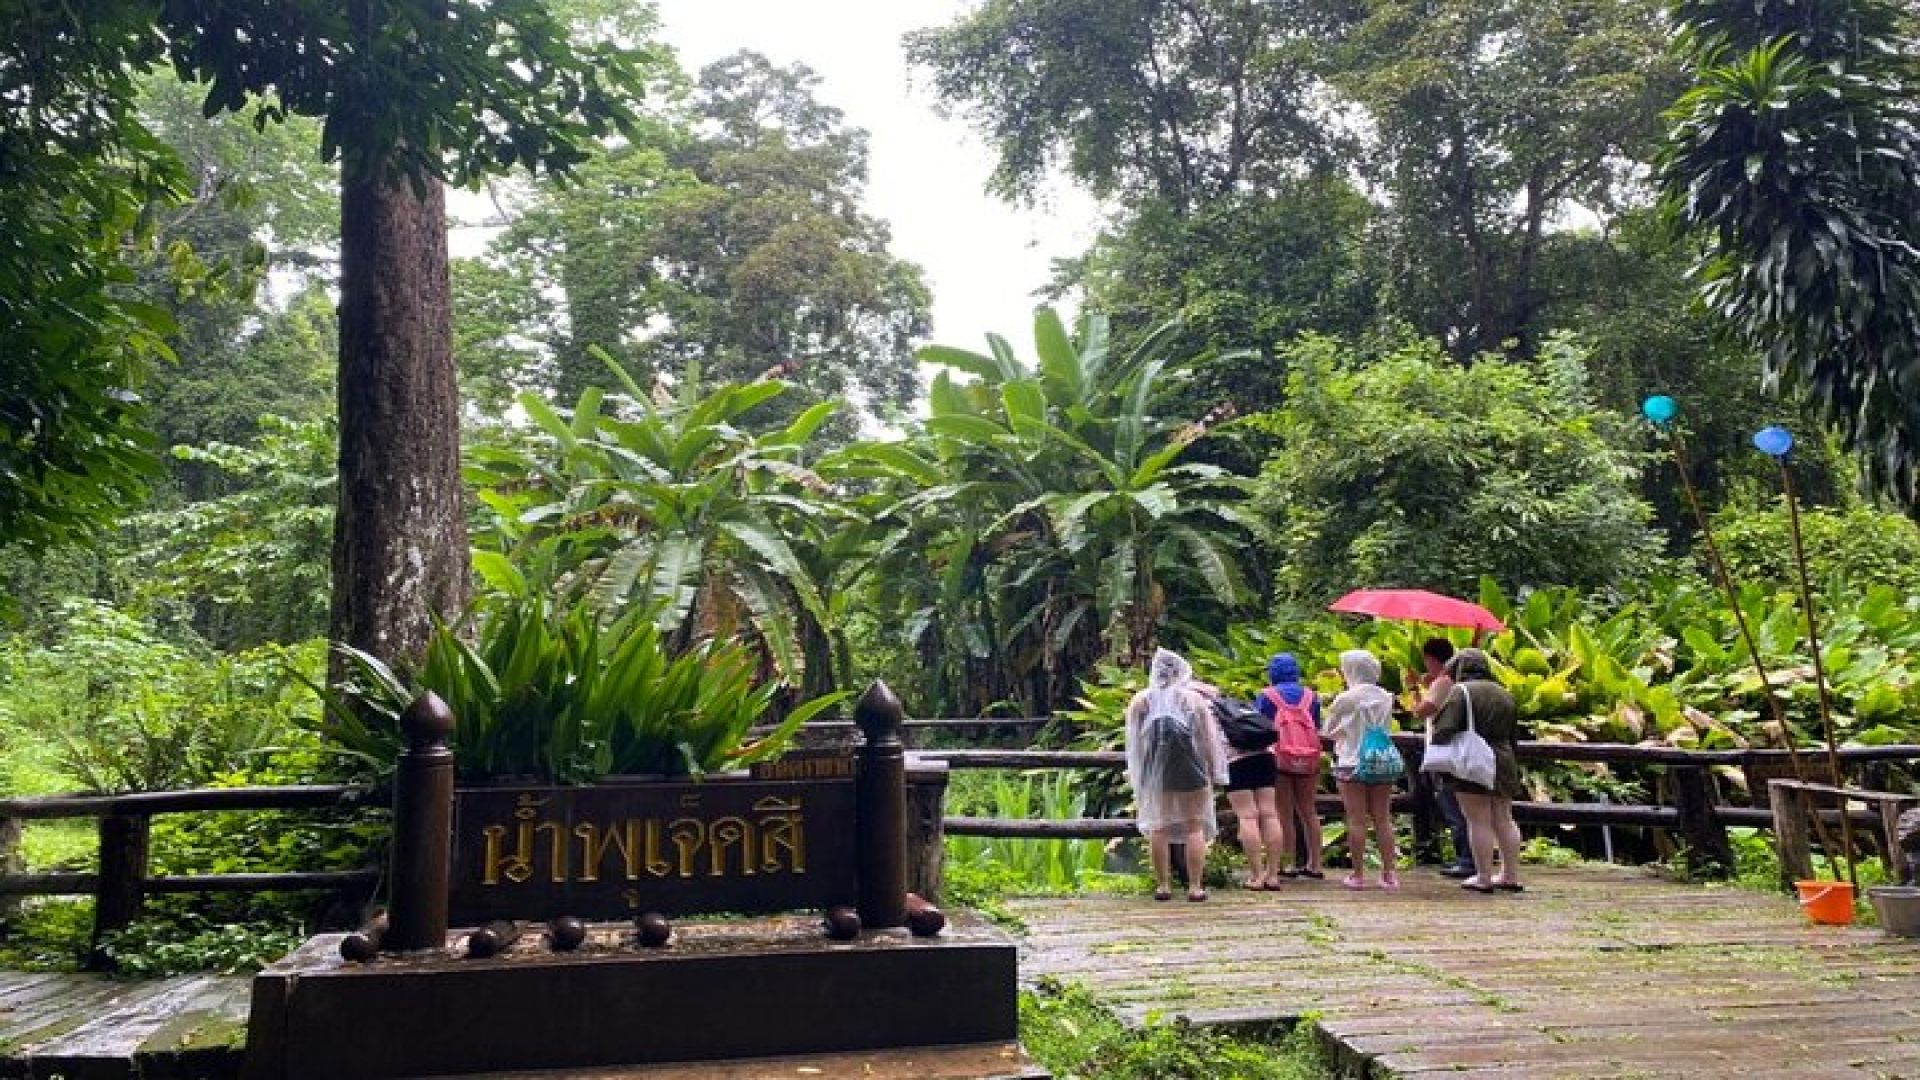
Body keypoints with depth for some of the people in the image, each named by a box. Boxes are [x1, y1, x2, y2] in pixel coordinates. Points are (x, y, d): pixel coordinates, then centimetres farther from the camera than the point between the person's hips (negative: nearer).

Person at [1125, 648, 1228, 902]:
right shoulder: (1194, 698, 0)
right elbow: (1209, 739, 2)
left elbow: (1133, 742, 4)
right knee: (1194, 826, 4)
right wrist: (1214, 773, 8)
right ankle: (1195, 886, 0)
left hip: (1154, 771, 1)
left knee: (1158, 827, 8)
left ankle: (1163, 885, 7)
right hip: (1191, 768, -1)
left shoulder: (1140, 700, 2)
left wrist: (1135, 775, 11)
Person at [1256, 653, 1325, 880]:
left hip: (1279, 757, -3)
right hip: (1309, 759, 3)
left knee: (1284, 813, 3)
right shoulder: (1310, 695, 10)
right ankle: (1314, 864, 14)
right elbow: (1317, 726, 16)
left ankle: (1290, 864, 2)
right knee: (1308, 811, 12)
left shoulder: (1266, 695, 1)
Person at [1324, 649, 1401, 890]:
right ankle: (1389, 873, 10)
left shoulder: (1345, 699, -12)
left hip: (1352, 764, -4)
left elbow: (1330, 730, 0)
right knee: (1383, 819, 9)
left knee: (1357, 820, 1)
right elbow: (1387, 727, 13)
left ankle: (1358, 874, 4)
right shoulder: (1386, 698, 0)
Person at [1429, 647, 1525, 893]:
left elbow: (1445, 729, -19)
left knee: (1479, 822, -4)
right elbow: (1514, 734, 18)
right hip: (1504, 762, 7)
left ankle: (1483, 878, -2)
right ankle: (1511, 875, 15)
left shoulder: (1461, 691, -9)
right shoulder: (1504, 694, 14)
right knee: (1504, 820, 12)